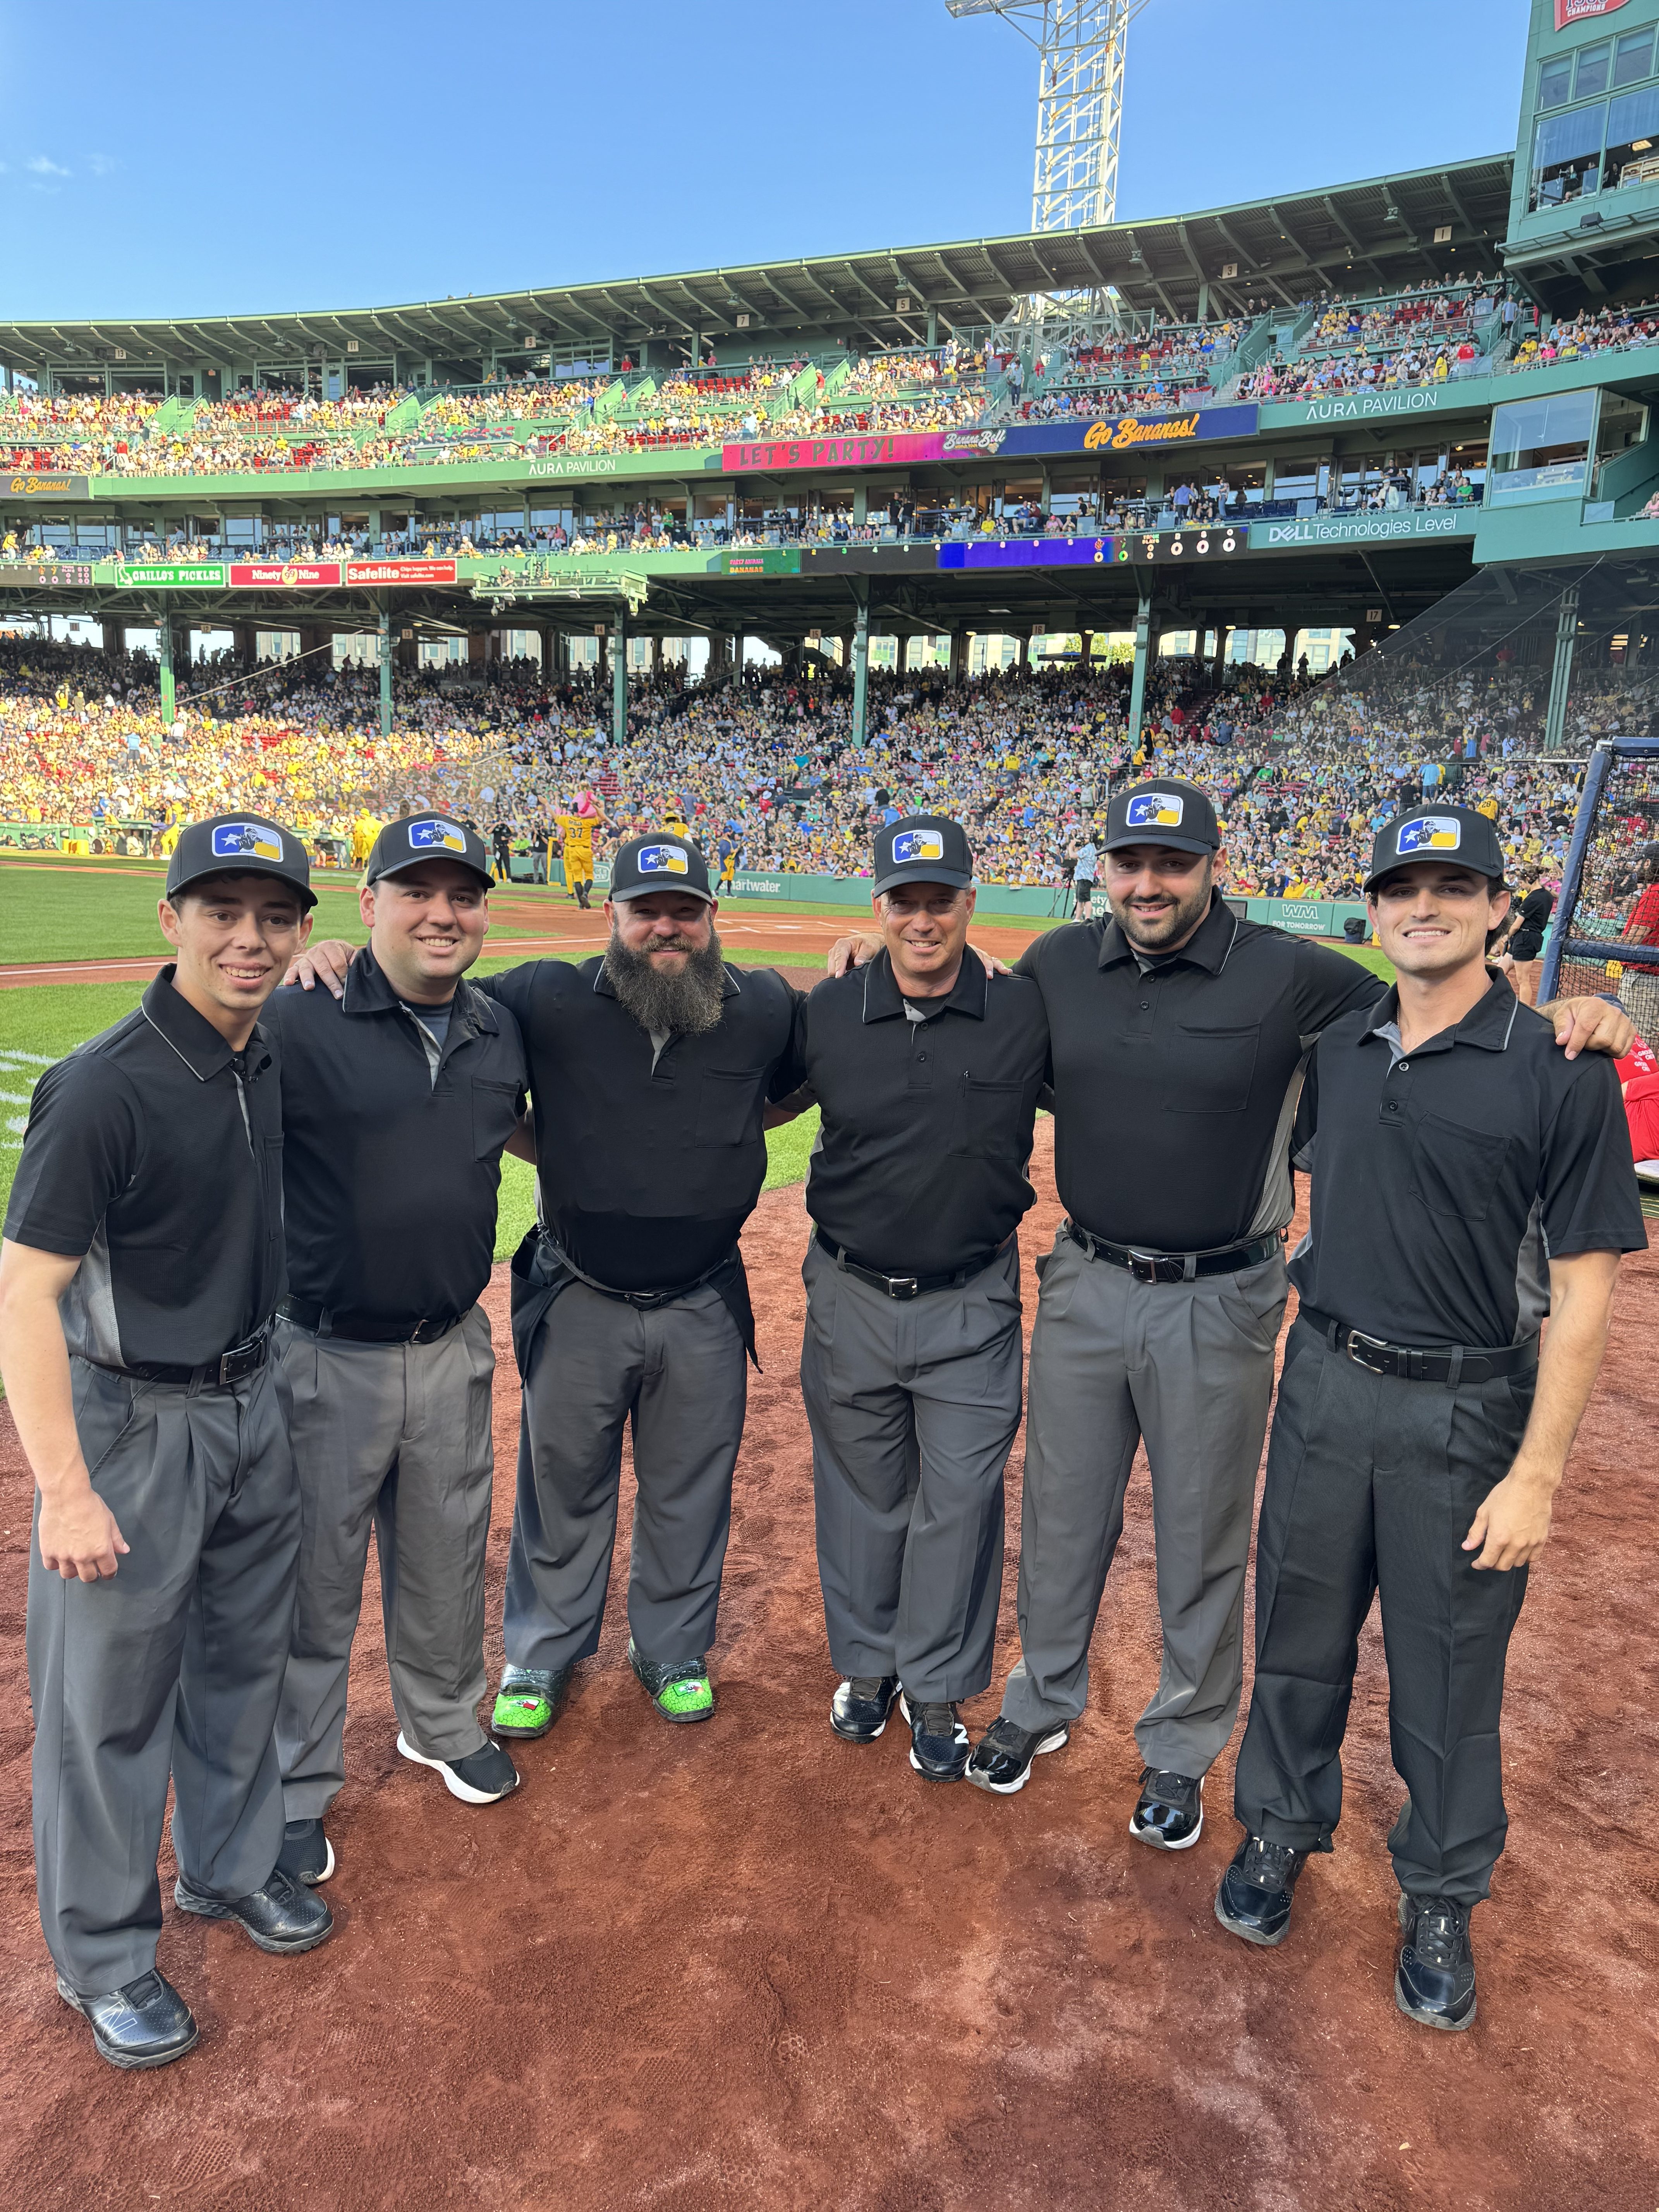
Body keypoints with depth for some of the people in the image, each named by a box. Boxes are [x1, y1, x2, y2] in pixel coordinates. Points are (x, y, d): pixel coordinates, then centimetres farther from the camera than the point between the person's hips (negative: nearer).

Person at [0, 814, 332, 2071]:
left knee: (244, 1661, 21)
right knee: (111, 1699, 8)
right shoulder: (103, 1088, -22)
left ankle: (230, 1866, 44)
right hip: (132, 1422, -7)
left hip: (254, 1404, 7)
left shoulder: (275, 1057, -1)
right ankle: (105, 1958, 29)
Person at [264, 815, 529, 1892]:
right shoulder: (299, 1020, -15)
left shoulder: (501, 1028, 4)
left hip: (454, 1350, 5)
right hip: (326, 1357, -5)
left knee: (447, 1560, 22)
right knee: (315, 1579, 12)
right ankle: (298, 1787, 34)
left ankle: (443, 1725, 47)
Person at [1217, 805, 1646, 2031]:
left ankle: (1441, 1901, 34)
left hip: (1466, 1412, -4)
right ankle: (1281, 1829, 40)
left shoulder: (1562, 1071, -12)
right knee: (1300, 1632, 17)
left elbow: (1583, 1287, -12)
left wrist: (1539, 1472, -14)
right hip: (1325, 1386, 4)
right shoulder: (1336, 1047, 3)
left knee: (1450, 1668, 11)